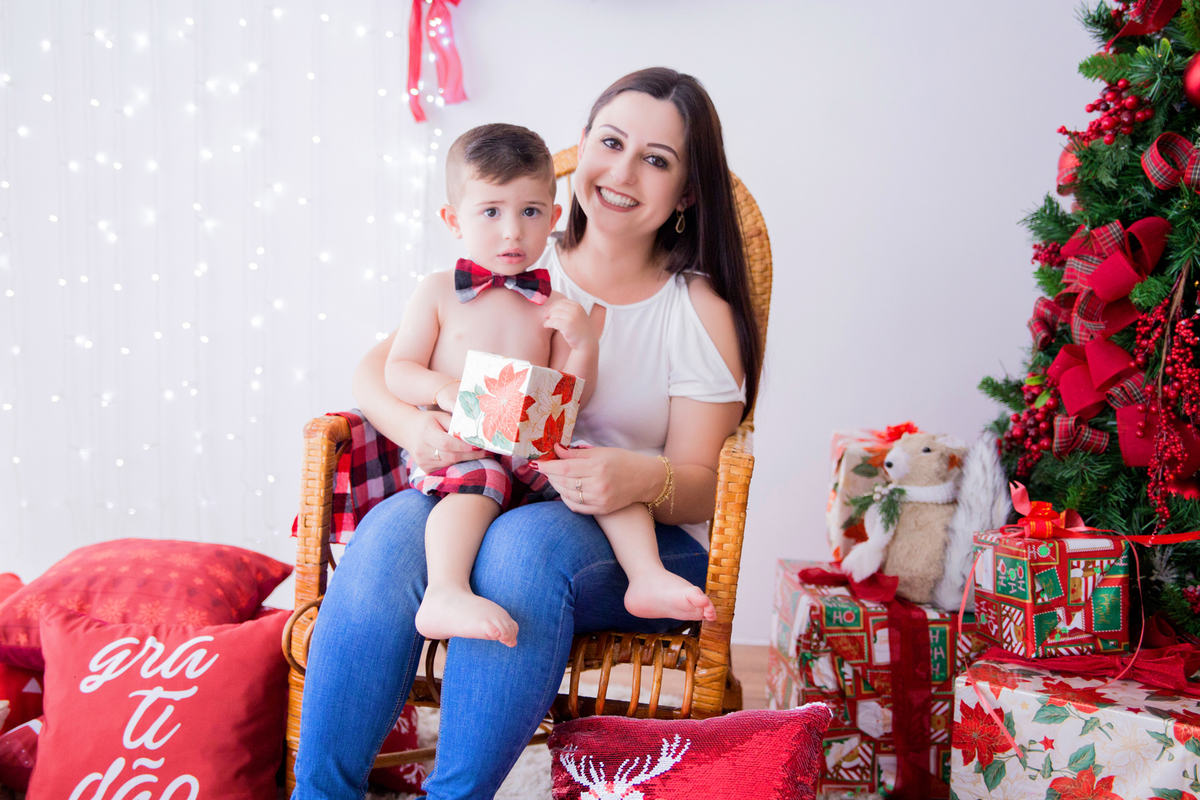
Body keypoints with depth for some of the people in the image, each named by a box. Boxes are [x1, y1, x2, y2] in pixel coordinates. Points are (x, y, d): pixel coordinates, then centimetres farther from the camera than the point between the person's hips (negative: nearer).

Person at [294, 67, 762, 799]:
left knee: (525, 541, -37)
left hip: (638, 542, -2)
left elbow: (701, 486, 1)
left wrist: (645, 480, -24)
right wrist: (413, 425, -15)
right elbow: (376, 368, 9)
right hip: (479, 499, 2)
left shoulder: (699, 314, 8)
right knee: (392, 530, -32)